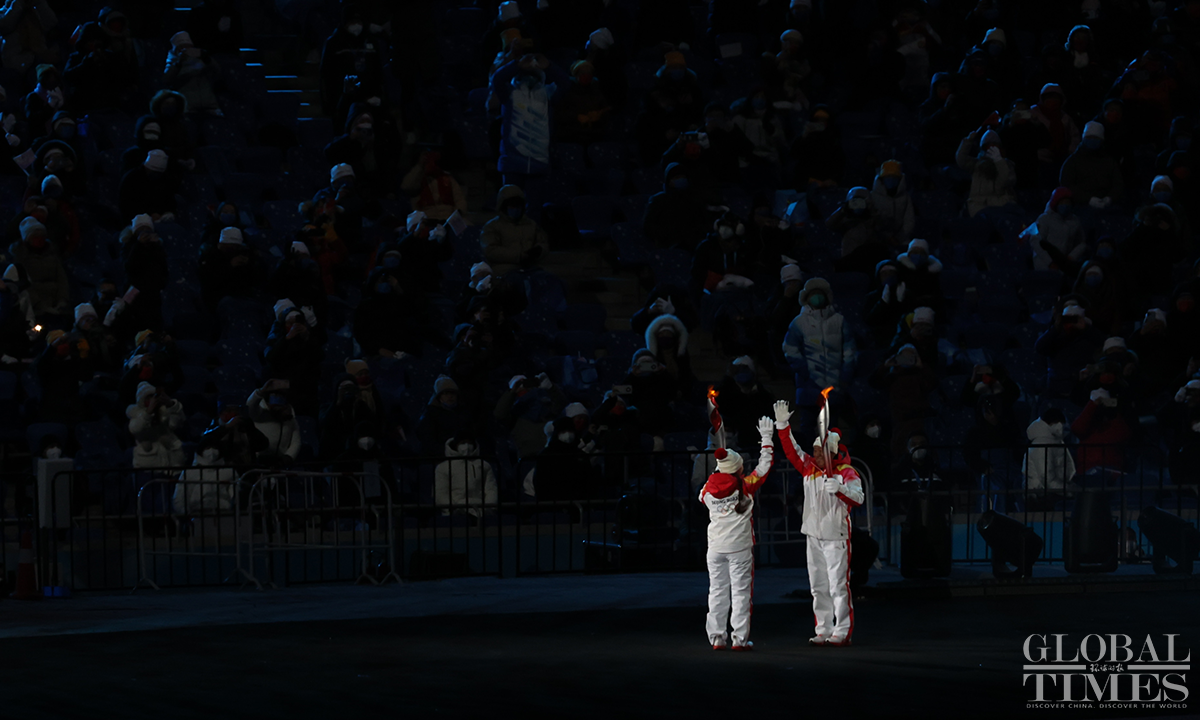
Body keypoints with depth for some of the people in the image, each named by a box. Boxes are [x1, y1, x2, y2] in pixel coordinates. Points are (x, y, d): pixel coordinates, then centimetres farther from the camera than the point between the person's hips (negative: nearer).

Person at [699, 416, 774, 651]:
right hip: (739, 547, -3)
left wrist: (717, 474, 24)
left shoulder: (709, 488, -1)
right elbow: (765, 464, 0)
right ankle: (739, 638, -1)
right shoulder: (746, 486, -9)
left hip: (715, 546, 3)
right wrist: (766, 437, 8)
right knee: (741, 591, 0)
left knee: (717, 590, 8)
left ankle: (717, 637, 9)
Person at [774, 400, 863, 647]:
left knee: (838, 586, -7)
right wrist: (783, 426, -9)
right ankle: (823, 631, 17)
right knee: (818, 586, 11)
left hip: (836, 536, -7)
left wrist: (839, 489, -39)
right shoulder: (809, 468, 7)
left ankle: (843, 633, -4)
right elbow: (792, 450, 3)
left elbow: (858, 498, -22)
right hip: (814, 535, 7)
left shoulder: (846, 473, -11)